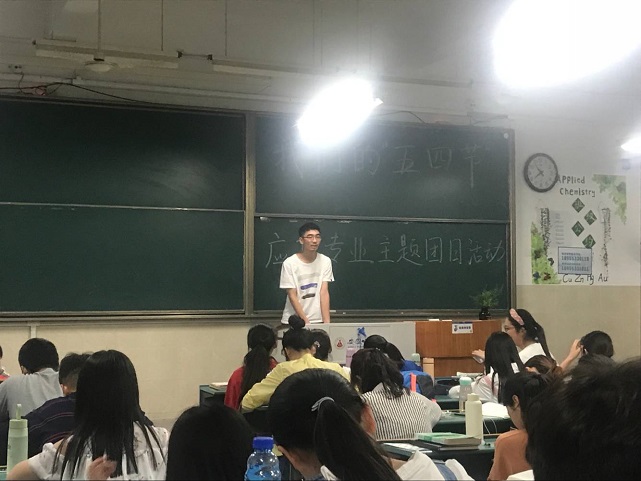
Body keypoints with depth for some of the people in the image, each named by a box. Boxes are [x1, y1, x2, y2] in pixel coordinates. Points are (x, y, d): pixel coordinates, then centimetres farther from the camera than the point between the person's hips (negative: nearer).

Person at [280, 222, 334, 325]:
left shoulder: (325, 261, -2)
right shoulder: (289, 263, -10)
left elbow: (324, 293, -5)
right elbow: (292, 296, -9)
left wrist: (326, 322, -14)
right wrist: (306, 322, -15)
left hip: (318, 320, 2)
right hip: (293, 321, -2)